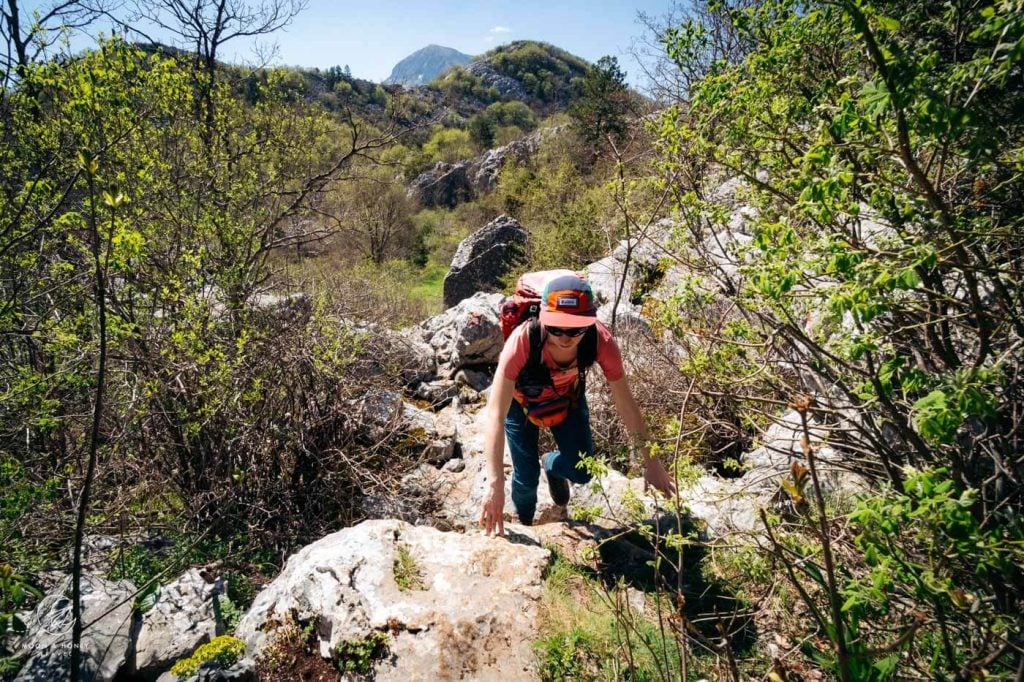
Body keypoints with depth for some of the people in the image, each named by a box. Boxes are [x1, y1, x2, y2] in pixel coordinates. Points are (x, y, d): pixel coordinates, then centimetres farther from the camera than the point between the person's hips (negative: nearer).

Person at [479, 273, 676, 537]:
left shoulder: (601, 341, -36)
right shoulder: (522, 342, -43)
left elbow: (626, 404, -22)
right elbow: (495, 415, -42)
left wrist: (651, 462, -15)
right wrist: (495, 484, -47)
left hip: (567, 395, 2)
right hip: (522, 399, -2)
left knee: (583, 471, -1)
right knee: (526, 477, -2)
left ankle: (550, 464, 37)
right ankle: (524, 525, 35)